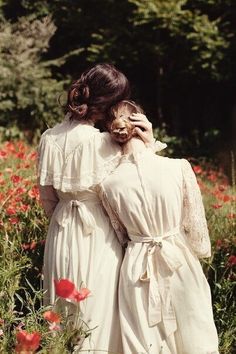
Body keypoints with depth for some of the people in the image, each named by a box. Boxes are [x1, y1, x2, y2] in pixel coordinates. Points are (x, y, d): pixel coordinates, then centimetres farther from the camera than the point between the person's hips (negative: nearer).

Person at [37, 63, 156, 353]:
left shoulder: (49, 138, -4)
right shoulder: (102, 143, -21)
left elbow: (47, 199, 6)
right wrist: (149, 144, -14)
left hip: (62, 234, 5)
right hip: (97, 235, -5)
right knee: (98, 309, 9)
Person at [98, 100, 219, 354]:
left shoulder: (108, 185, -10)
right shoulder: (179, 168, -15)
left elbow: (120, 235, 4)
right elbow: (195, 223, -5)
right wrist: (202, 252, 12)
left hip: (137, 269, 1)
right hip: (180, 263, -1)